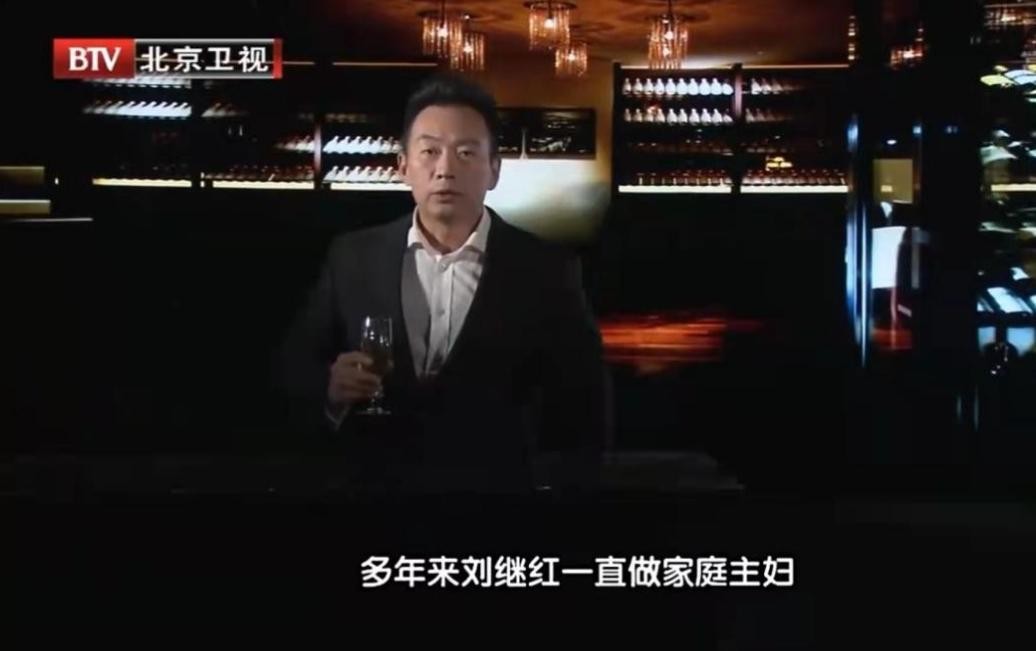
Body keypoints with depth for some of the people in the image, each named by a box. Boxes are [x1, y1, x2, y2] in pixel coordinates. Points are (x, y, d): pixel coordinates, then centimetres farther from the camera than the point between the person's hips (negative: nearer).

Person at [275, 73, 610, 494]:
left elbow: (584, 410, -4)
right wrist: (330, 388, -19)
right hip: (373, 486, 2)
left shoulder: (545, 270, -9)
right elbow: (295, 362, 1)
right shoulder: (353, 257, -4)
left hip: (496, 488, -1)